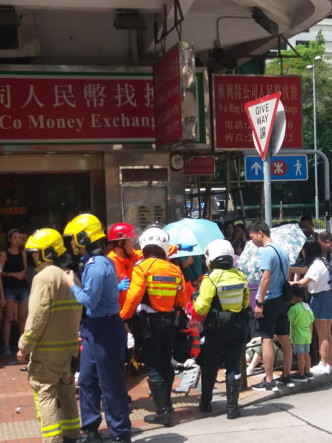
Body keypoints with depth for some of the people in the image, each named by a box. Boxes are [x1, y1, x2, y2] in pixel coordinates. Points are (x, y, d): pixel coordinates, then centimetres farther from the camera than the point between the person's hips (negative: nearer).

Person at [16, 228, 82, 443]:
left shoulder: (44, 276, -15)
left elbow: (37, 316, -19)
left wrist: (24, 345, -13)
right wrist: (72, 337, 18)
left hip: (47, 348, -8)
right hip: (69, 345, 8)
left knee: (45, 393, -3)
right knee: (66, 390, 17)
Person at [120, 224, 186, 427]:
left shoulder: (142, 268, -13)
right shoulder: (175, 270, -1)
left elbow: (133, 297, -19)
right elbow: (182, 300, 2)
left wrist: (123, 317, -8)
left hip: (150, 322, -5)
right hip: (169, 321, 5)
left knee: (154, 368, 2)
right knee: (166, 364, 19)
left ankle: (163, 412, 2)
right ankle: (166, 405, 30)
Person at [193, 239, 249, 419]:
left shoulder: (211, 279, -15)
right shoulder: (240, 275, 1)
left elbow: (201, 308, -16)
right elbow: (246, 302, 10)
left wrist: (196, 299, 3)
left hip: (217, 327, -3)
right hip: (239, 325, 4)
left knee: (209, 366, 13)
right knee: (234, 366, 6)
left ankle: (206, 403, 23)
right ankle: (232, 407, 8)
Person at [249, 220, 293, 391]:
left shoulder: (267, 251, -15)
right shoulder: (282, 250, 11)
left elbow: (266, 278, -22)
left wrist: (259, 303, -20)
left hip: (269, 301, -8)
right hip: (282, 300, 9)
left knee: (267, 339, -4)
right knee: (284, 338, 13)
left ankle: (269, 381, -2)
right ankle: (287, 377, 23)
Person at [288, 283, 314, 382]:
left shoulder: (294, 308, -17)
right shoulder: (308, 307, 8)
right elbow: (311, 322, 15)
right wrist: (310, 334, 23)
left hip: (298, 337, -8)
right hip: (307, 336, 8)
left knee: (300, 355, -1)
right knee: (306, 354, 16)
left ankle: (301, 375, 5)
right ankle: (307, 373, 23)